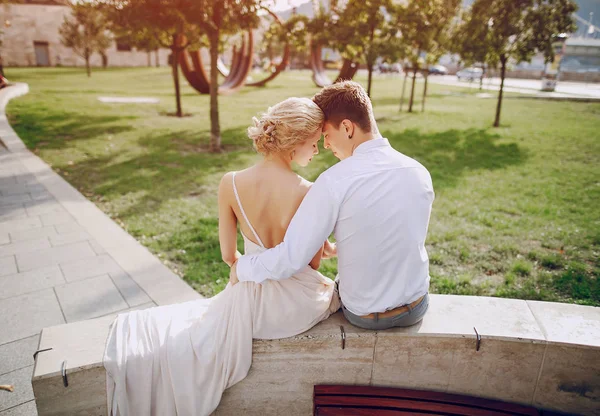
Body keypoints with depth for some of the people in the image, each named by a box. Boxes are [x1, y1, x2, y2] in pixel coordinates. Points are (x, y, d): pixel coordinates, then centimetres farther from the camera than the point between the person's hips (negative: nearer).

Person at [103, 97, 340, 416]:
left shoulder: (231, 184, -16)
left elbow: (229, 255, -4)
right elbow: (313, 263, -9)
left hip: (252, 303, 1)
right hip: (301, 306, 0)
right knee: (340, 288, 35)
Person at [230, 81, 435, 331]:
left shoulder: (334, 182, -25)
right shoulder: (421, 173, -9)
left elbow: (290, 259, -24)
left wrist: (240, 267, -4)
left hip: (364, 315, -3)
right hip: (417, 309, 4)